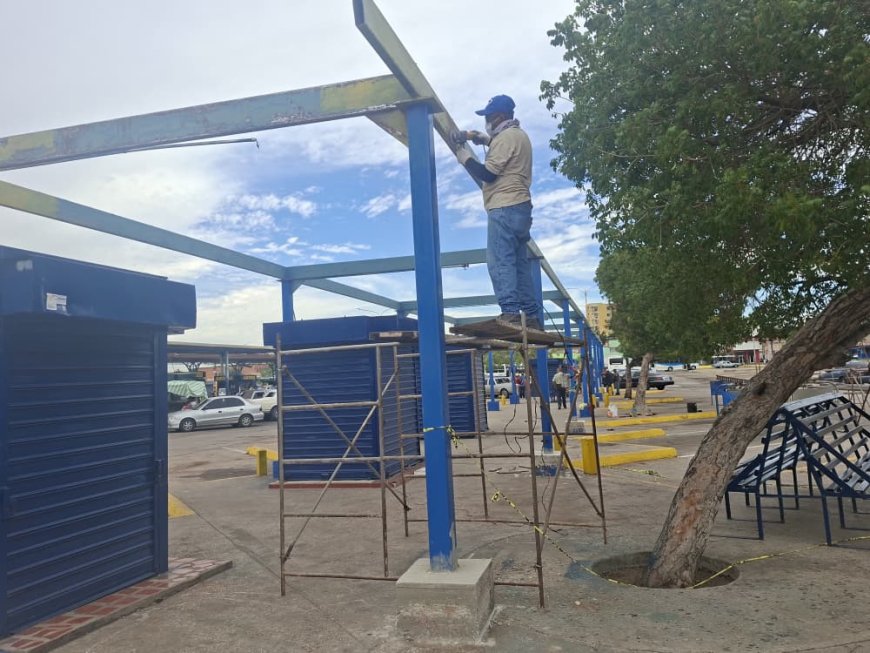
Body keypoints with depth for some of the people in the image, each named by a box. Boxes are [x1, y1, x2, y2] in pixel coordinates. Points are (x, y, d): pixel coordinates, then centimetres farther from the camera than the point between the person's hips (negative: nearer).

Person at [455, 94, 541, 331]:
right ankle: (532, 317, 10)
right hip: (520, 206, 10)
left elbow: (488, 174, -14)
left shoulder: (505, 137, -10)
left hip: (505, 208, -10)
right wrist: (486, 139, 23)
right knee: (520, 263, 9)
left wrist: (465, 158, -1)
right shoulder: (518, 135, 20)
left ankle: (510, 313, -19)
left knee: (500, 261, -12)